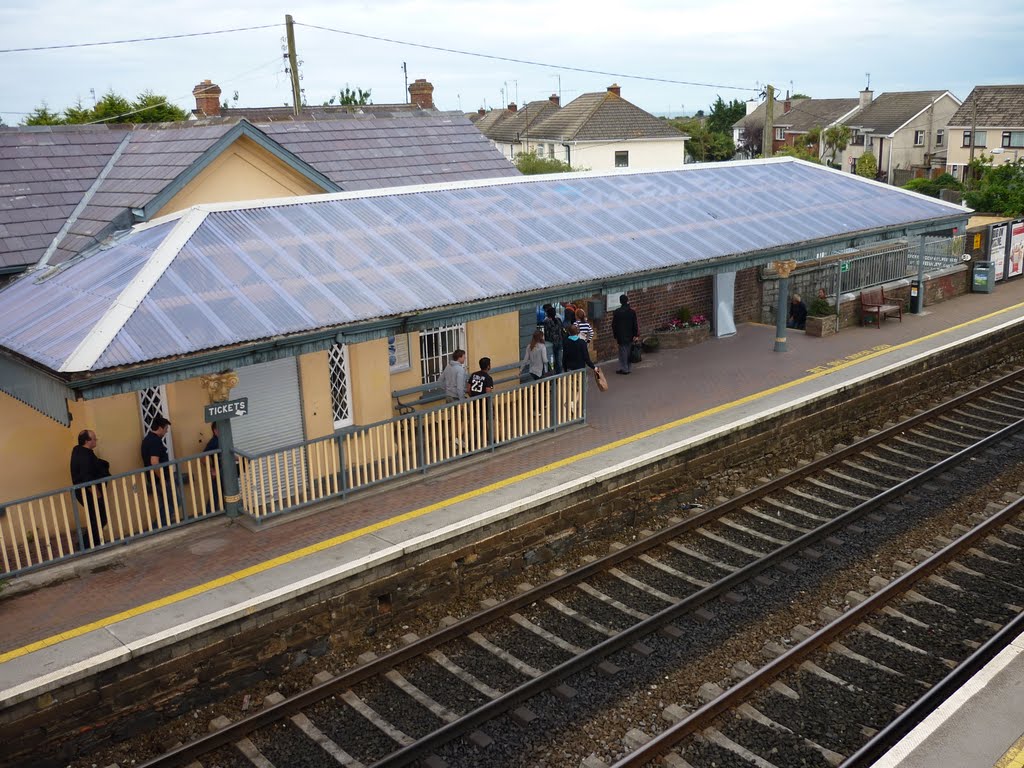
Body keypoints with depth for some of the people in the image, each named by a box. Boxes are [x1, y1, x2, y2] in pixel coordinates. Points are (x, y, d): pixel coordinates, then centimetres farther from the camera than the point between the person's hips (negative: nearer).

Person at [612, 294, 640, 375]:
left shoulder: (616, 312, -9)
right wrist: (636, 335, 6)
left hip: (621, 337, -2)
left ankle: (624, 369, 3)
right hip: (630, 336, 2)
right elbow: (635, 324, -2)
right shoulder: (632, 311, -5)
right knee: (628, 352, 12)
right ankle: (626, 368, 19)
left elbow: (614, 325, -3)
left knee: (623, 352, 3)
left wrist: (615, 336, 7)